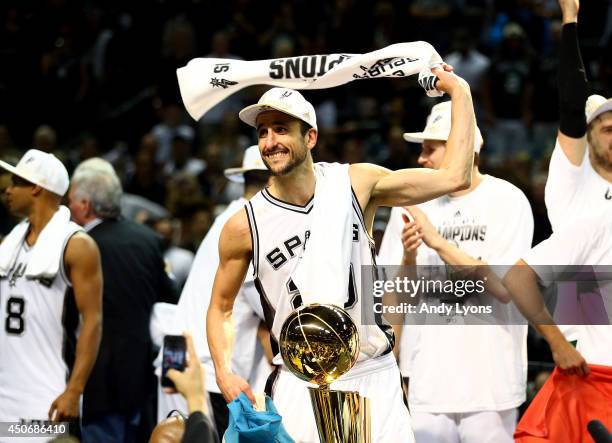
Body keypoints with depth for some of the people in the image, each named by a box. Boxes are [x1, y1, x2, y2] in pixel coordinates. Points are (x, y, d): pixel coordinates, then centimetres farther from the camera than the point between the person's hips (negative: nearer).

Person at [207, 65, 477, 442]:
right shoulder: (244, 226, -5)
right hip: (300, 386, -1)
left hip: (375, 377, 1)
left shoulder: (355, 184, -2)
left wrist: (461, 93, -3)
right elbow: (221, 306, 7)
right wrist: (224, 372, -8)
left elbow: (454, 177, -4)